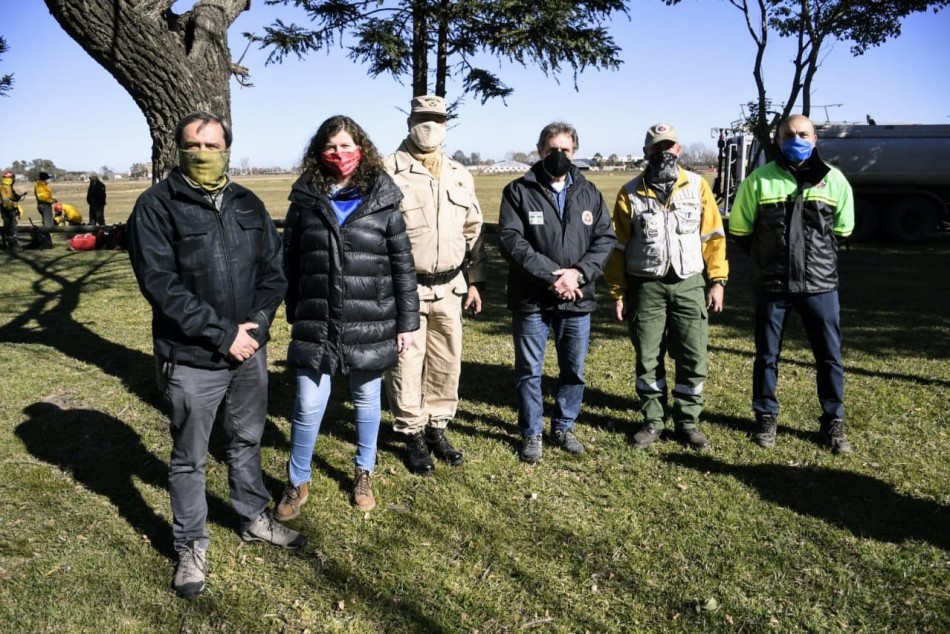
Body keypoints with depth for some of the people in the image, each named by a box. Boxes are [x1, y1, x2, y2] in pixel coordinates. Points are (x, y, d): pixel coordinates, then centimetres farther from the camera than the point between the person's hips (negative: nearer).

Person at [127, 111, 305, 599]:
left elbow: (273, 269, 6)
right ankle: (191, 546, 27)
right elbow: (160, 283, -16)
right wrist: (222, 335, -18)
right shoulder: (157, 205, -8)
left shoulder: (248, 205, 7)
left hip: (250, 350, 5)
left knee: (247, 441, 20)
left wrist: (256, 324, -11)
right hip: (191, 358, -4)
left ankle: (255, 518, 40)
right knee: (189, 458, 9)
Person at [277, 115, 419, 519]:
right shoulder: (305, 199, 2)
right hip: (316, 323, 1)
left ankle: (364, 474, 35)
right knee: (308, 406, 0)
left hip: (370, 324, 0)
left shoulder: (382, 200, -2)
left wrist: (407, 322, -1)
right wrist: (295, 314, 9)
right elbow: (290, 261, 8)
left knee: (366, 399, 14)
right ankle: (298, 483, 21)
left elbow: (403, 265, 0)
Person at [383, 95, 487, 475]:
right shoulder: (389, 172, -7)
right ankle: (413, 436, 18)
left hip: (449, 288, 5)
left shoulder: (460, 176, 11)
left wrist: (475, 280, 12)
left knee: (446, 362, 12)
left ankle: (437, 428, 28)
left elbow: (473, 231, 16)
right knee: (406, 363, 3)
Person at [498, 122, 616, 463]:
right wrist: (551, 276, -20)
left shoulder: (589, 193, 8)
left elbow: (605, 238, 3)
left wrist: (579, 273, -14)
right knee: (529, 370, 7)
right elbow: (512, 241, -14)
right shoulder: (518, 191, -4)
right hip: (531, 299, -3)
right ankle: (531, 433, 24)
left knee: (574, 369, 13)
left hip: (578, 299, 3)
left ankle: (563, 427, 33)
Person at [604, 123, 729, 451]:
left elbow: (713, 236, 4)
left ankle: (688, 422, 18)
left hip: (689, 285, 1)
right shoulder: (630, 193, 0)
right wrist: (618, 294, 1)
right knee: (648, 358, 6)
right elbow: (618, 248, 3)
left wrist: (717, 280, -3)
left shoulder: (697, 186, 3)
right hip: (646, 287, 0)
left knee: (693, 358, 3)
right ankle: (652, 421, 21)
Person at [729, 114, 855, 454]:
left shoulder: (834, 180, 1)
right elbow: (739, 229, 5)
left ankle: (833, 423, 22)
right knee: (766, 356, 9)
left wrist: (817, 255, 13)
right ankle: (766, 419, 25)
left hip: (820, 285, 1)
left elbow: (842, 229, 15)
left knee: (830, 356, 7)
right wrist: (766, 258, 9)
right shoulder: (759, 180, -4)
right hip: (771, 285, -1)